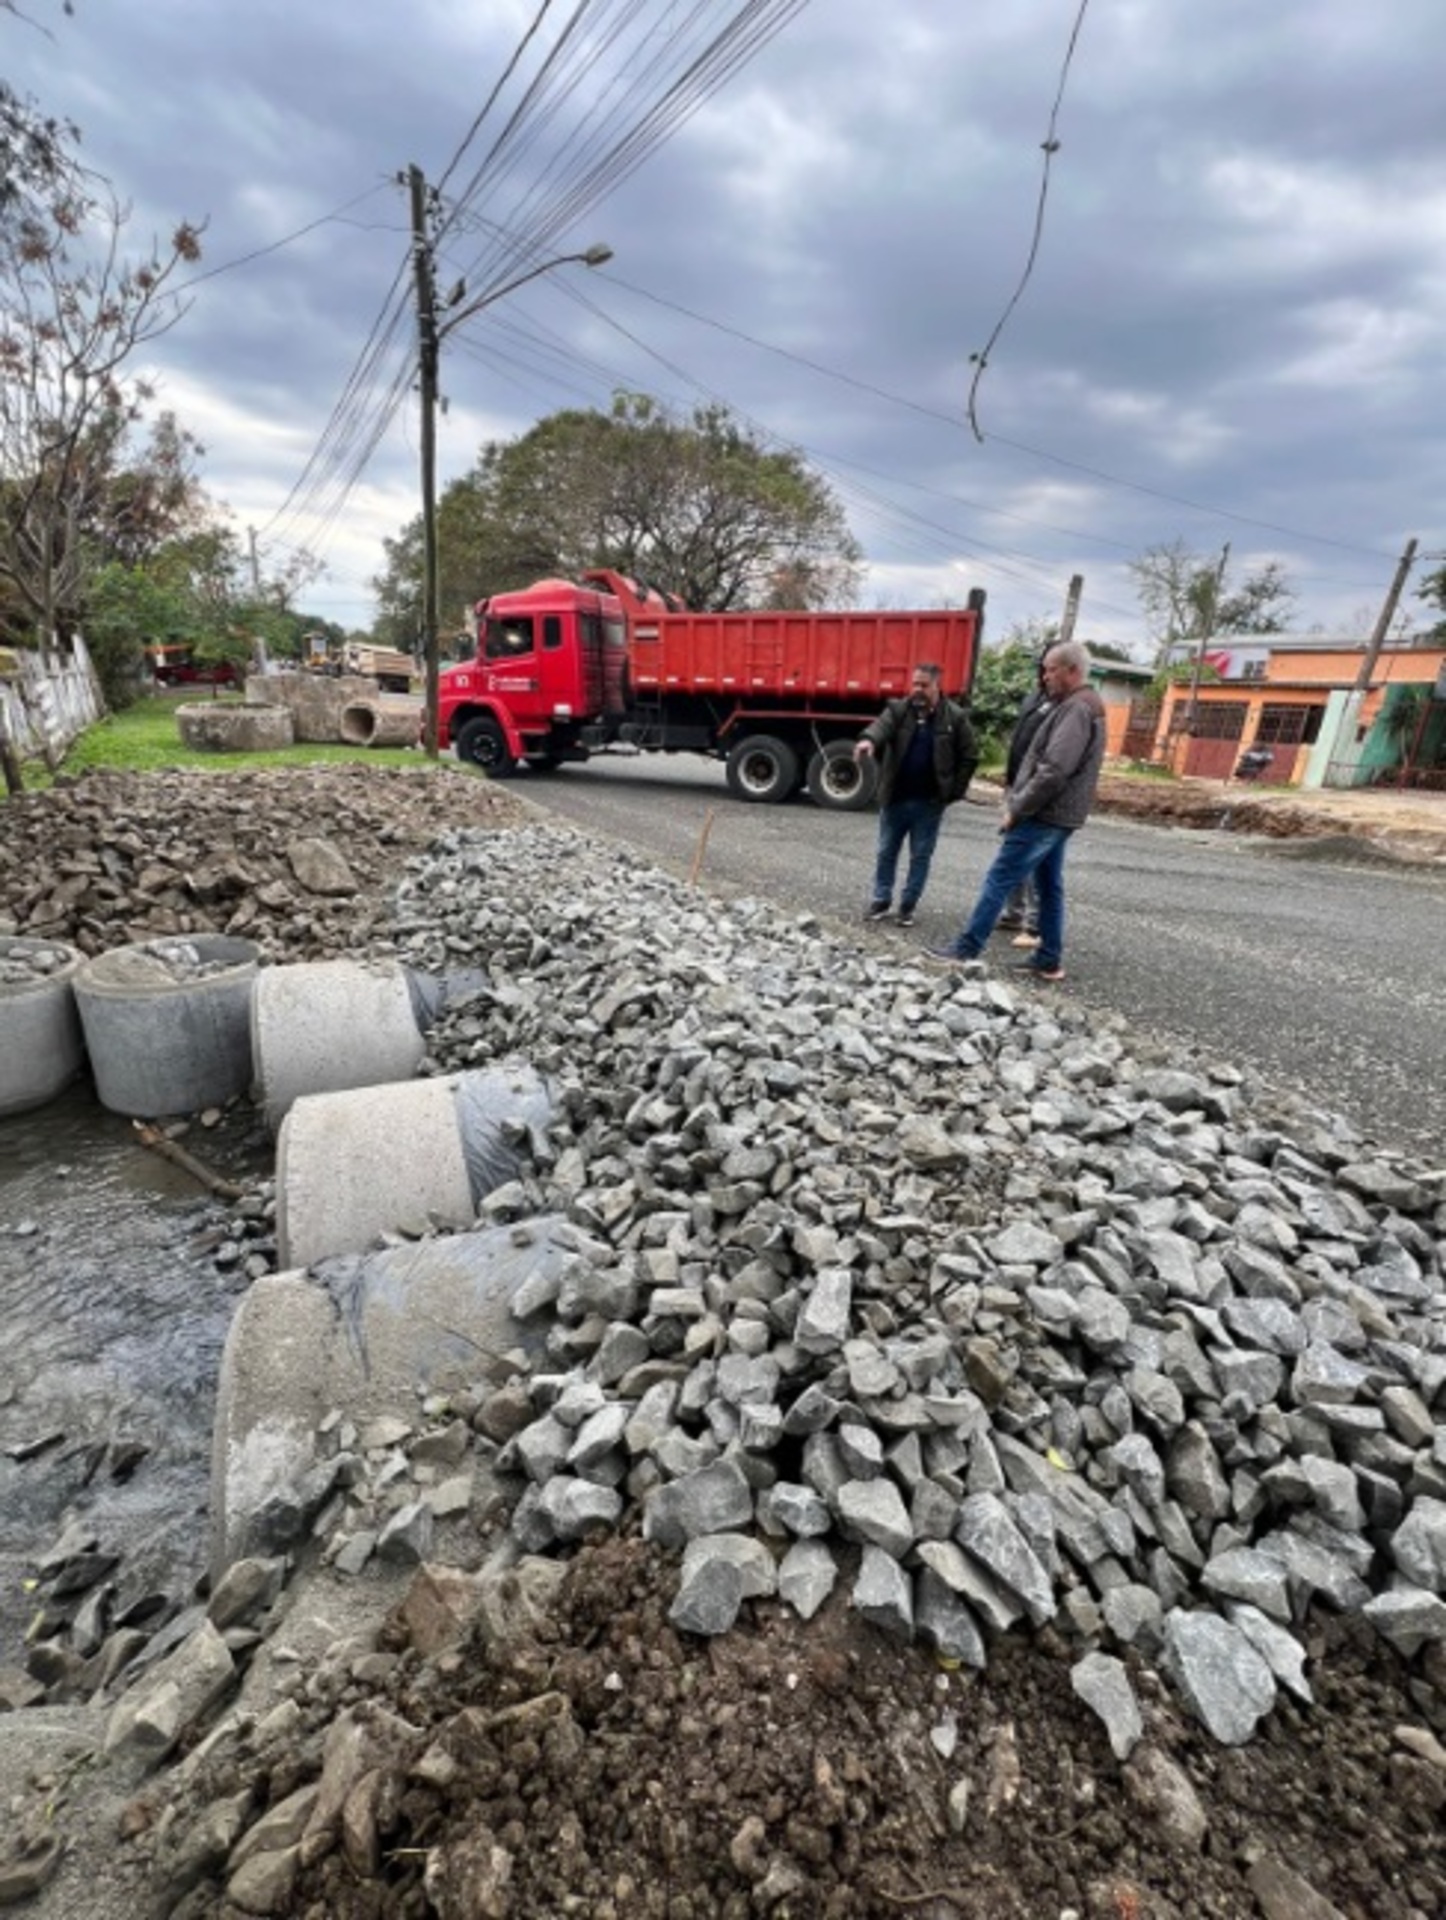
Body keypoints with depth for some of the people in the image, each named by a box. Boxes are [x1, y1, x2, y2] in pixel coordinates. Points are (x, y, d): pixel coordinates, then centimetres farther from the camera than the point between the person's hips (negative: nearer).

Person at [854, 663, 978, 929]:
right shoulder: (898, 709, 0)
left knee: (920, 856, 7)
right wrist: (868, 739, -44)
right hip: (895, 798, 2)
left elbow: (969, 758, 0)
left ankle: (909, 905, 19)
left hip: (929, 802, -1)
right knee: (886, 852, 10)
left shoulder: (956, 717, -3)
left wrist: (953, 792, -6)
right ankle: (881, 899, 23)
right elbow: (882, 726, -21)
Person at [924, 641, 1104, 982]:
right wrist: (1017, 794, 12)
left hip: (1043, 815, -10)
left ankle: (965, 949, -3)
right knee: (1049, 886, 11)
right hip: (1057, 814, 10)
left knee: (999, 879, -7)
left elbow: (1054, 771, -24)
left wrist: (1017, 809, -18)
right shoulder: (1082, 706, 18)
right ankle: (1049, 960, 17)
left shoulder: (1076, 709, -16)